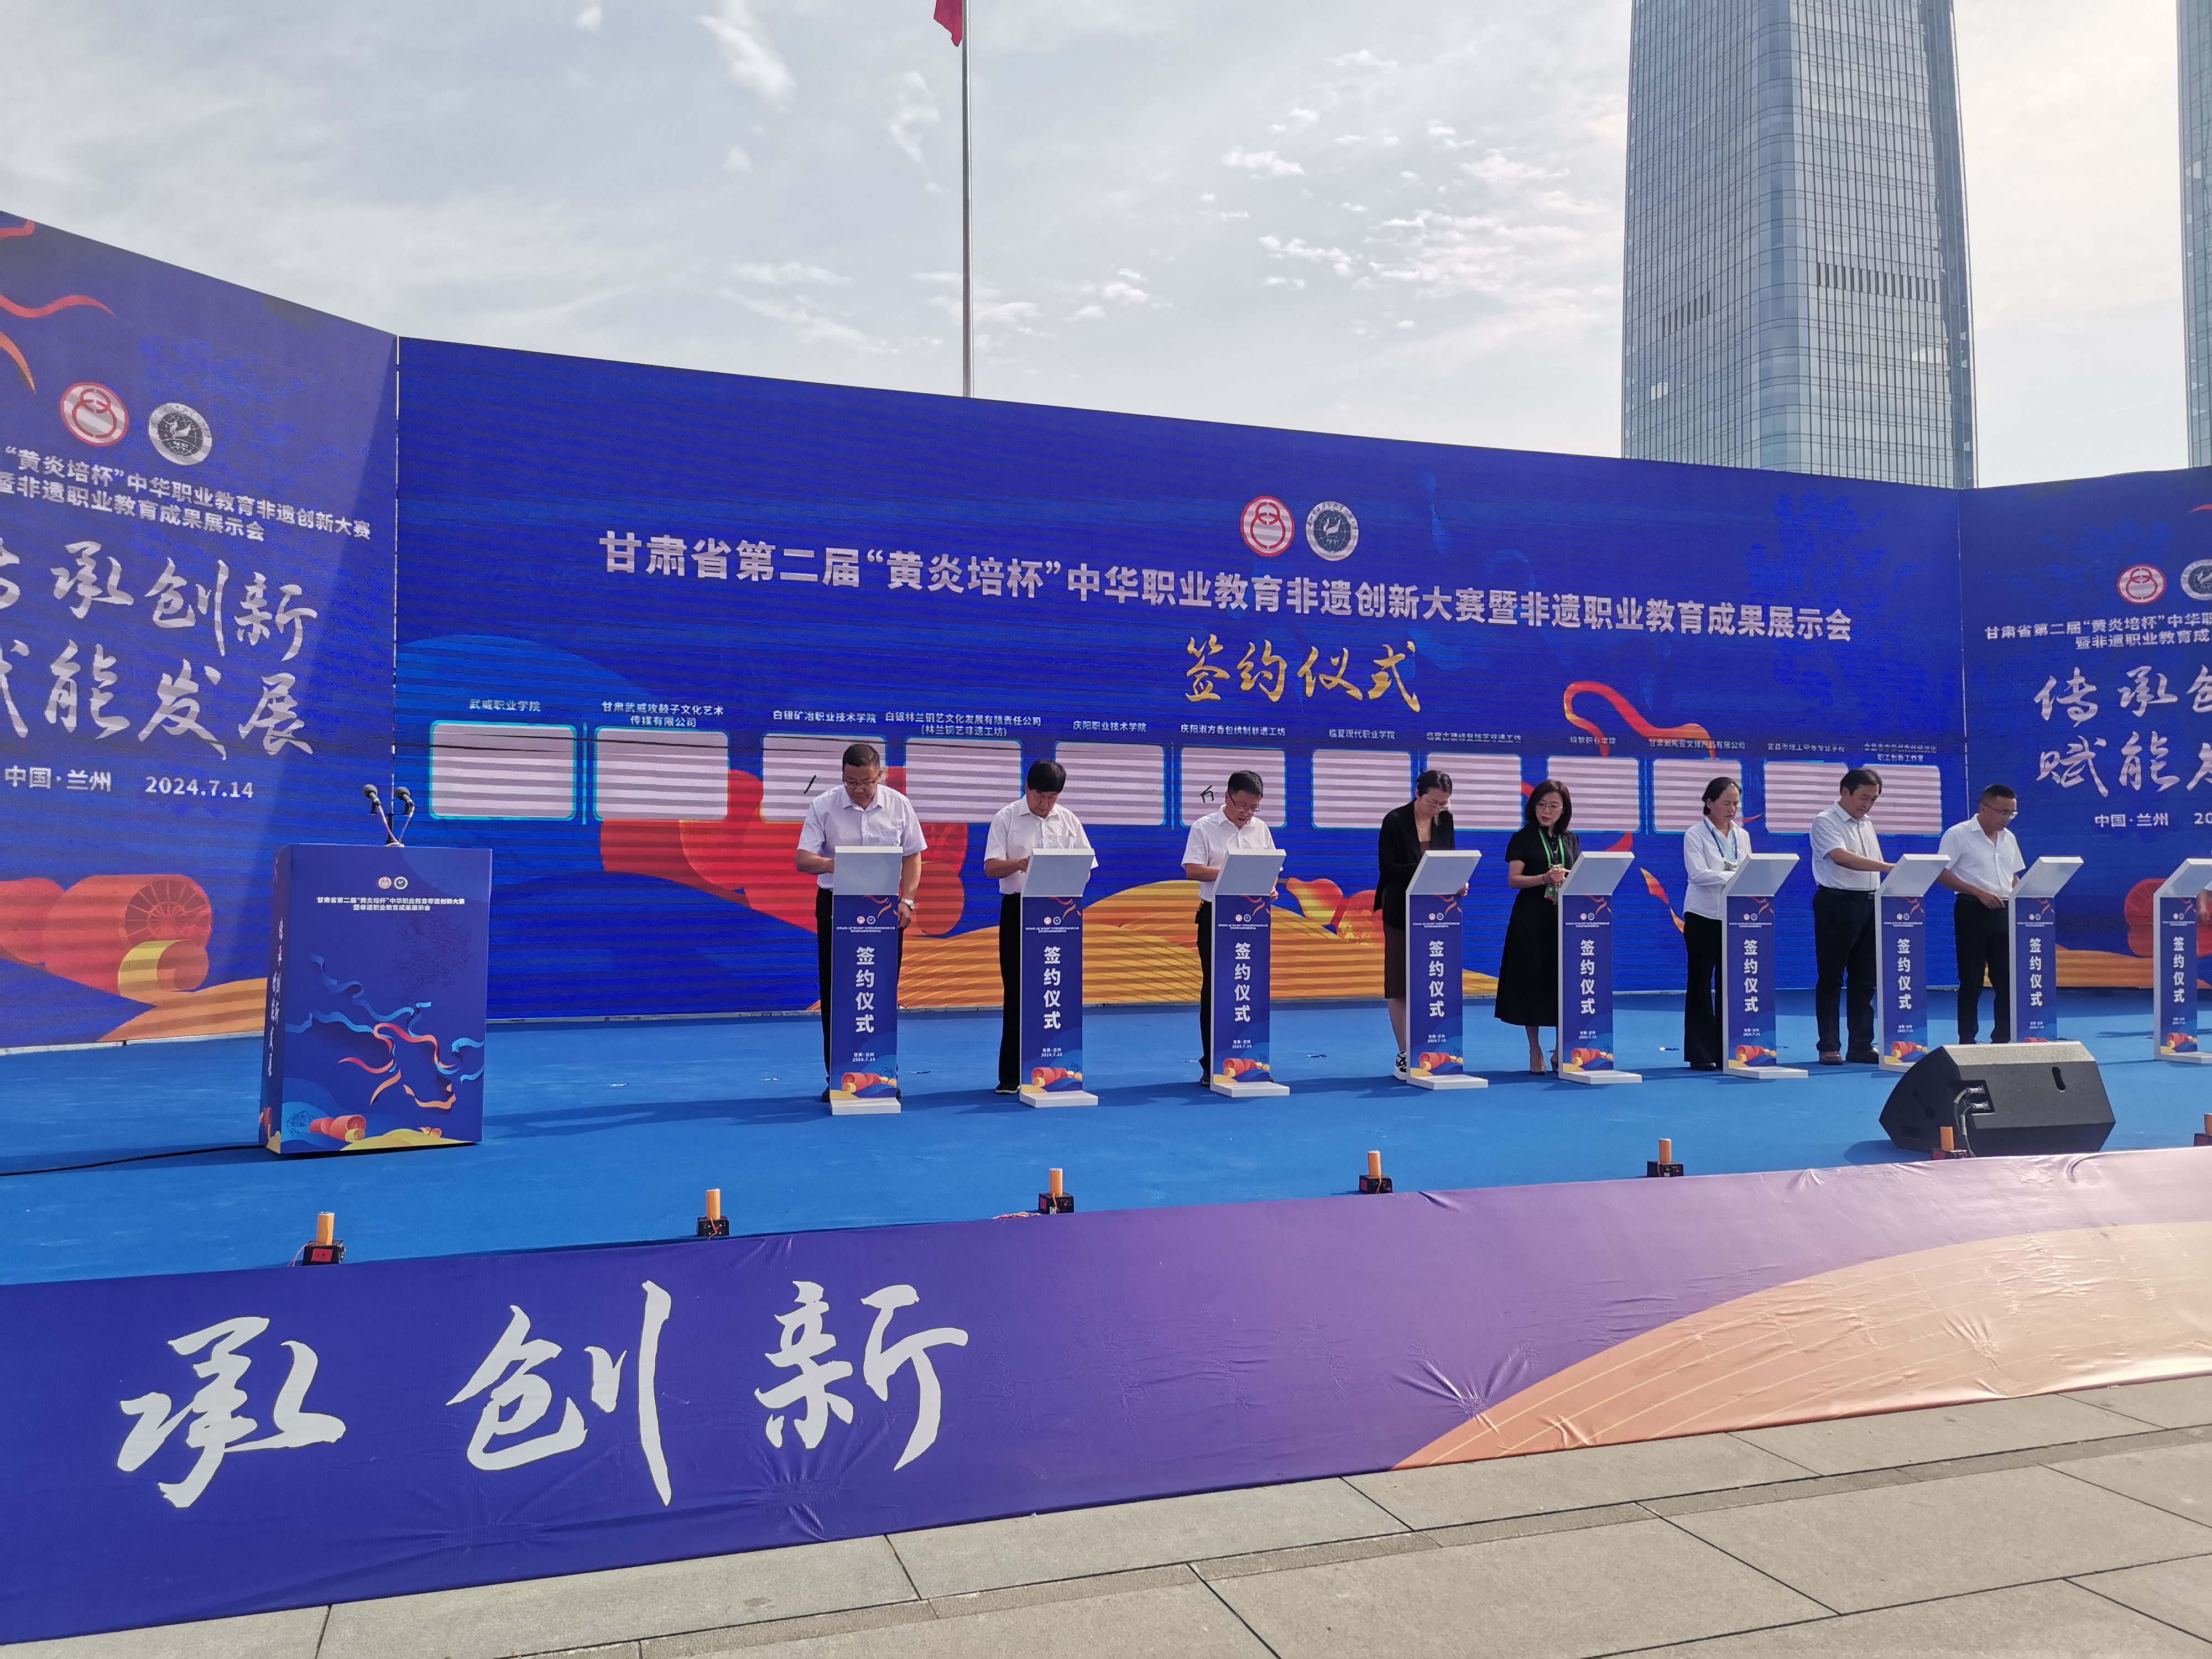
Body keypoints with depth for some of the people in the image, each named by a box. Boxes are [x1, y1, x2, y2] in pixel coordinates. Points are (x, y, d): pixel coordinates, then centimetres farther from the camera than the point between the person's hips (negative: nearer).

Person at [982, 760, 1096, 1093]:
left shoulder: (1069, 821, 10)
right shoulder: (1006, 818, 1)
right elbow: (991, 868, -7)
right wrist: (1018, 864, -28)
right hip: (1018, 910, -3)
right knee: (1016, 991, -1)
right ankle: (1011, 1075, 6)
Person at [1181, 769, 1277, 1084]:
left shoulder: (1261, 830, 12)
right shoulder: (1204, 828, -2)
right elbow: (1192, 870, -10)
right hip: (1216, 916, -4)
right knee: (1214, 987, 1)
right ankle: (1212, 1064, 8)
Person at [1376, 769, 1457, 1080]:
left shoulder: (1445, 820, 6)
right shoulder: (1395, 821, -8)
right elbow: (1388, 869, -12)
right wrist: (1423, 869, -24)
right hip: (1402, 912, -4)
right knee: (1399, 985, 0)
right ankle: (1405, 1055, 6)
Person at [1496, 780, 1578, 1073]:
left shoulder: (1571, 840, 13)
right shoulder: (1523, 838, 1)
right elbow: (1513, 880, -5)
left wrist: (1566, 876, -8)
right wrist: (1545, 878, -20)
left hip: (1565, 917, 3)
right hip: (1531, 919, -3)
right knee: (1532, 981, -1)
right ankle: (1535, 1052, 8)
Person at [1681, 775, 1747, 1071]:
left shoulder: (1742, 836, 12)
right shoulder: (1695, 835, -4)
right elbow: (1699, 874, -16)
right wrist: (1735, 876, -24)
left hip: (1735, 917, 5)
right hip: (1704, 917, -4)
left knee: (1729, 983, 5)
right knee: (1701, 983, 1)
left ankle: (1727, 1051, 11)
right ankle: (1700, 1054, 5)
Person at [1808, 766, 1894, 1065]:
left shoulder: (1867, 826, 17)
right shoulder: (1826, 822, -7)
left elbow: (1874, 871, 20)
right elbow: (1841, 857, -23)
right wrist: (1889, 867, -30)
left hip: (1869, 905, 7)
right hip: (1837, 903, -7)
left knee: (1865, 979, 8)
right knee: (1830, 978, -1)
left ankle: (1862, 1046, 13)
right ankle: (1829, 1047, 3)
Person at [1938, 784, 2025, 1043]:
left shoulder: (2008, 838, 14)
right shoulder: (1958, 835, -6)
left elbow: (2014, 877, 23)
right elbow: (1941, 874, -11)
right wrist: (1979, 893, -17)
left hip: (2004, 912, 6)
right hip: (1972, 911, -6)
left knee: (2007, 978, 5)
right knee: (1971, 980, 0)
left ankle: (2004, 1038, 13)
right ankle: (1967, 1040, 7)